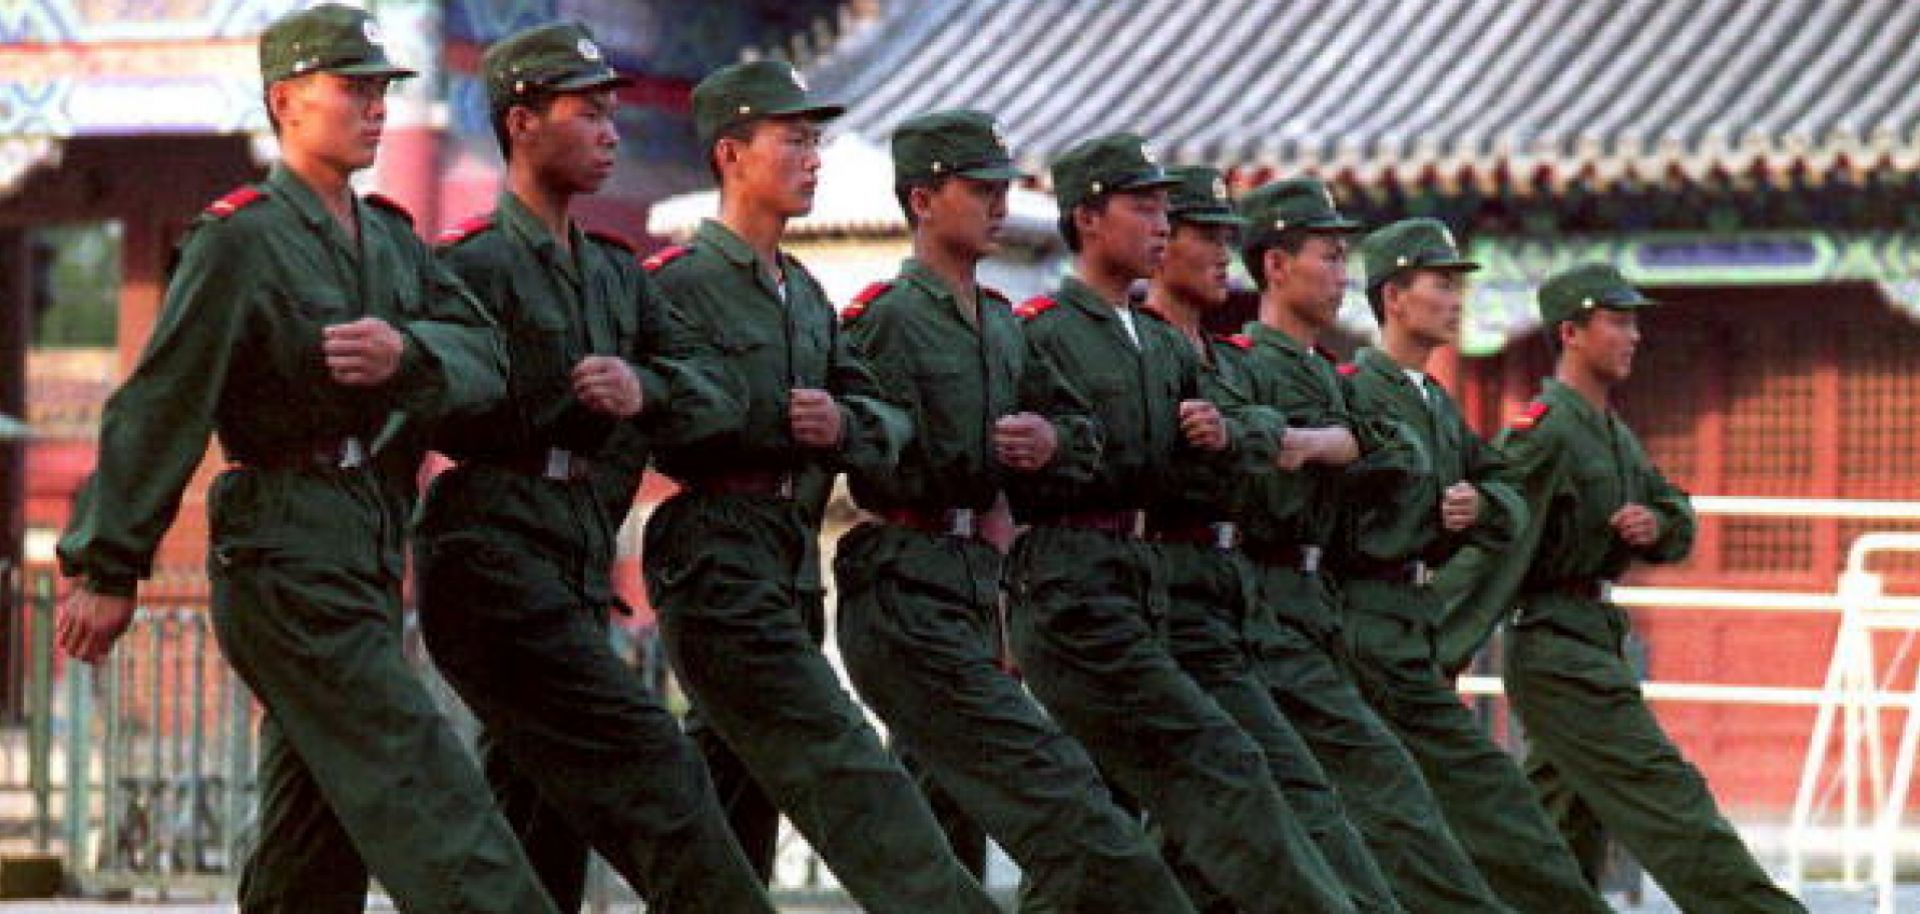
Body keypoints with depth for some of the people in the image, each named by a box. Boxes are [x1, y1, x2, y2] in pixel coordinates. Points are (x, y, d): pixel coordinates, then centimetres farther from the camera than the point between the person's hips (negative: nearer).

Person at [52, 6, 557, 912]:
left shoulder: (391, 236, 15)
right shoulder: (241, 239, -9)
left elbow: (485, 358, 2)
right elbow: (160, 405, -11)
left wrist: (407, 353, -20)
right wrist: (110, 568, -13)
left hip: (367, 558, 8)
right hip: (287, 555, -8)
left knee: (318, 823, 10)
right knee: (418, 783, -14)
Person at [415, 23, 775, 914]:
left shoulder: (615, 272, 19)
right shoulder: (473, 263, -6)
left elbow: (718, 388, 7)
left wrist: (646, 390, -12)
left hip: (579, 569, 8)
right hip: (495, 561, -8)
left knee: (540, 822, 9)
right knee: (644, 762, -16)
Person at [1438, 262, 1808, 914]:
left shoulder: (1616, 434, 17)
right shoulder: (1544, 429, -14)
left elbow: (1680, 520, 24)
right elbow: (1487, 546, -20)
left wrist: (1657, 525, -2)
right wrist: (1441, 659, -24)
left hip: (1596, 641, 10)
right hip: (1558, 647, -10)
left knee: (1568, 829, 11)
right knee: (1665, 796, -11)